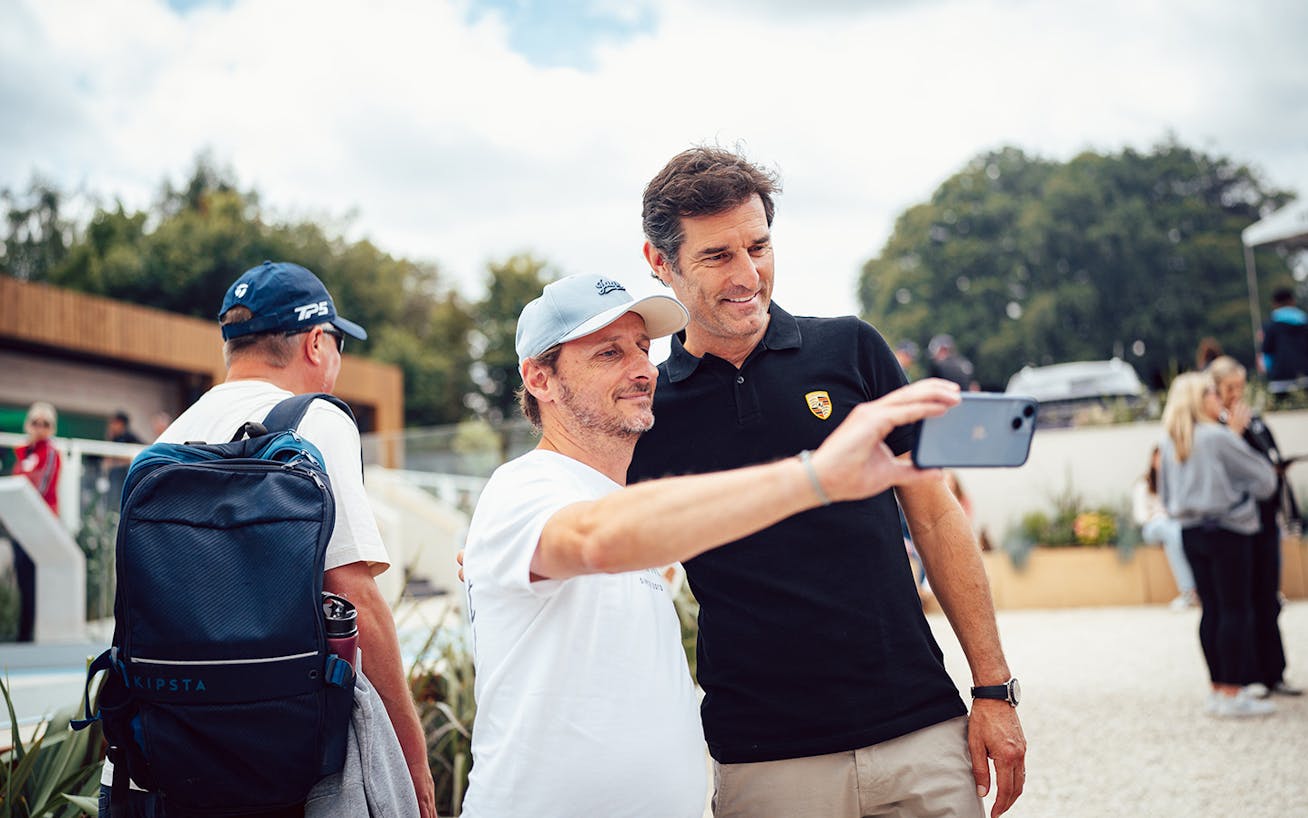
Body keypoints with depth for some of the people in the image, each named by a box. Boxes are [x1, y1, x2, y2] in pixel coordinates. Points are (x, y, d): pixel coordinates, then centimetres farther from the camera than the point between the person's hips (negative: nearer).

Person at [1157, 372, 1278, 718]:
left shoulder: (1170, 443, 8)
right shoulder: (1218, 437, -13)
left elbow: (1165, 493, 16)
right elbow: (1264, 477, -5)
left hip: (1190, 531, 7)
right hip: (1226, 530, -7)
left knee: (1211, 610, 11)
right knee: (1235, 610, -2)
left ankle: (1217, 689, 15)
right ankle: (1233, 694, -1)